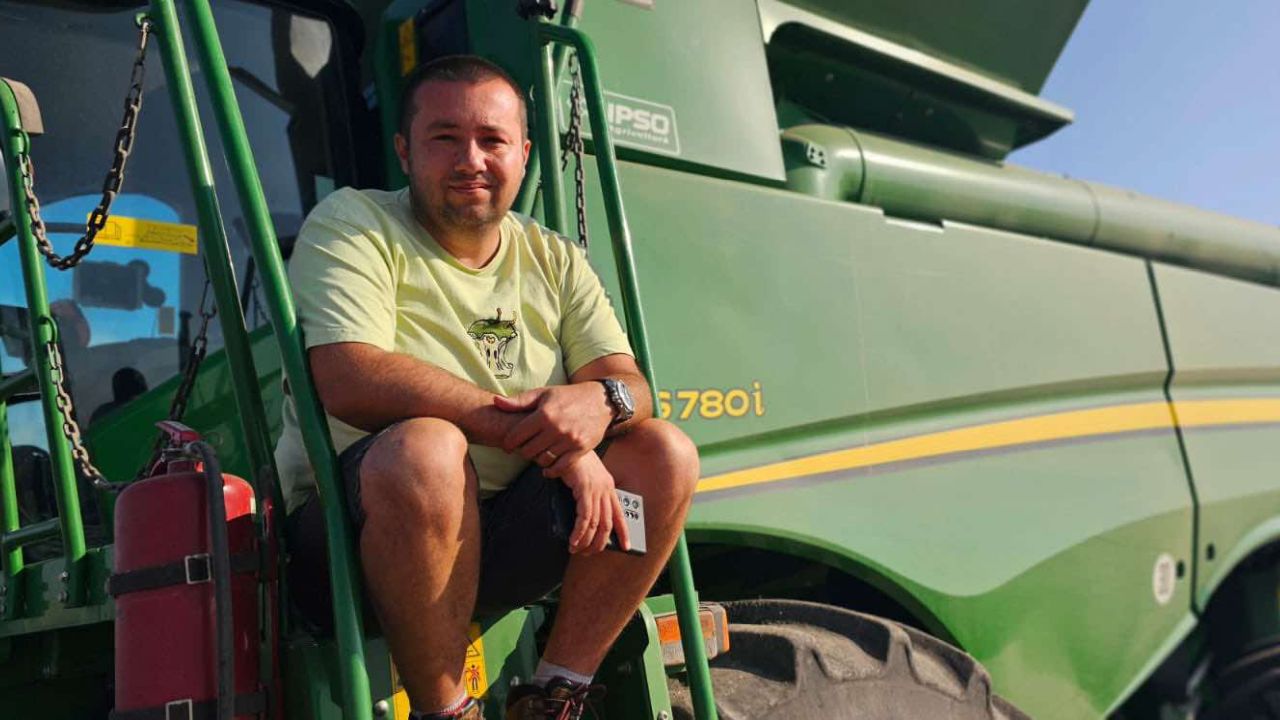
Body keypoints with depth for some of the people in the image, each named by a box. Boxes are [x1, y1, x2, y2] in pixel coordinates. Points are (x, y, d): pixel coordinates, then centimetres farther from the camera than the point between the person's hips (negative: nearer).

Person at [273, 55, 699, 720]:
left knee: (665, 453, -12)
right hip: (353, 529, -4)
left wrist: (599, 402, -25)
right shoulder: (351, 223, -5)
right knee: (424, 448, -36)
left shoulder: (554, 260, 11)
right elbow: (349, 381, -21)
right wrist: (534, 430, -26)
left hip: (503, 543, 5)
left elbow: (632, 384, 2)